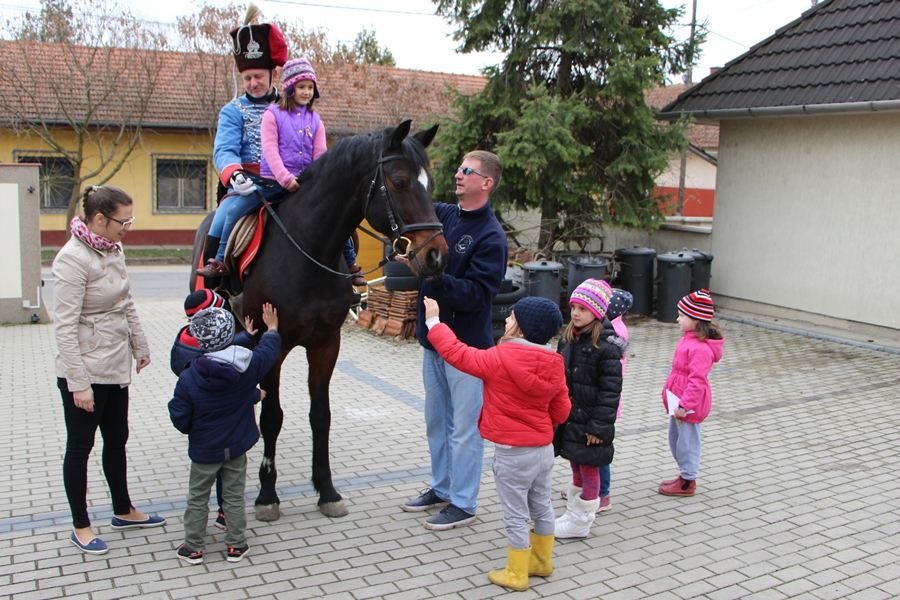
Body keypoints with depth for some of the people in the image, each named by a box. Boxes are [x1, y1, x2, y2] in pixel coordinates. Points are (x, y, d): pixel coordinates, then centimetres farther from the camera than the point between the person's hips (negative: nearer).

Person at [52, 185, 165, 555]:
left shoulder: (113, 250, 4)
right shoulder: (72, 260, -20)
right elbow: (65, 326, -21)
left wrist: (140, 347, 19)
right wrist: (79, 384, -22)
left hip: (116, 365, 8)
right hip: (84, 371, -8)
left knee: (117, 440, 19)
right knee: (80, 447, 7)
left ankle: (123, 511, 35)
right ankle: (81, 527, 22)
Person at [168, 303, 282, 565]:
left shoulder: (188, 379, -19)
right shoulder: (249, 366, -15)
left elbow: (180, 418, -11)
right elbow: (268, 351, 6)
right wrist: (272, 329, 25)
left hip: (204, 450, -2)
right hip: (237, 446, 2)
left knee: (197, 498, 15)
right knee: (234, 496, 14)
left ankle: (193, 547, 24)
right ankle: (236, 545, 22)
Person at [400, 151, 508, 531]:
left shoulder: (491, 236, -16)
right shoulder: (443, 215, 6)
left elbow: (475, 294, -23)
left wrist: (433, 275, -32)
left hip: (467, 345, -8)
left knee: (464, 428, 3)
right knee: (436, 421, 19)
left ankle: (463, 503, 16)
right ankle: (441, 488, 35)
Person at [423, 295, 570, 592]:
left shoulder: (499, 359, -20)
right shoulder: (554, 364, -2)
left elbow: (456, 353, -13)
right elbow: (561, 411, 4)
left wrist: (433, 321, -2)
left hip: (512, 453, -7)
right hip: (544, 448, 7)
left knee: (515, 515, 6)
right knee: (541, 506, 21)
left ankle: (516, 574, 19)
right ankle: (542, 561, 38)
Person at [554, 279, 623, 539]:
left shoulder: (607, 346, -18)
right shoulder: (568, 339, 4)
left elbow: (610, 391, -17)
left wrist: (600, 426, -17)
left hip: (589, 421, -7)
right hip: (568, 417, 7)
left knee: (589, 469, 7)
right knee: (576, 466, 19)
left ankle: (581, 522, 18)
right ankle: (572, 514, 32)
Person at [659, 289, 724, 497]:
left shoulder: (701, 348, -26)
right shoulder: (689, 339, 7)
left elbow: (697, 380, -28)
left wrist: (684, 405, -27)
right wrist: (668, 392, 19)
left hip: (690, 405, -10)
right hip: (679, 402, 10)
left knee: (687, 441, 4)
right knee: (675, 439, 21)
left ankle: (687, 482, 19)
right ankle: (685, 474, 36)